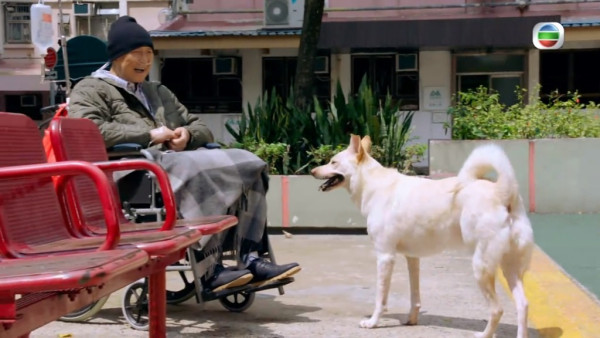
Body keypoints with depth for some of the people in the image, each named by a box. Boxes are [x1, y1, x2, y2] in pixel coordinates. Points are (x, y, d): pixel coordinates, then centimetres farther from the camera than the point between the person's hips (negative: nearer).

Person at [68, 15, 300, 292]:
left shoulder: (159, 92, 34)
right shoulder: (91, 90, 11)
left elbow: (201, 128, 30)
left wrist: (188, 134, 3)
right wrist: (149, 135, -11)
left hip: (182, 162, 7)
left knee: (247, 165, -19)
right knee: (199, 171, -39)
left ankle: (250, 259, -28)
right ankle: (209, 269, -39)